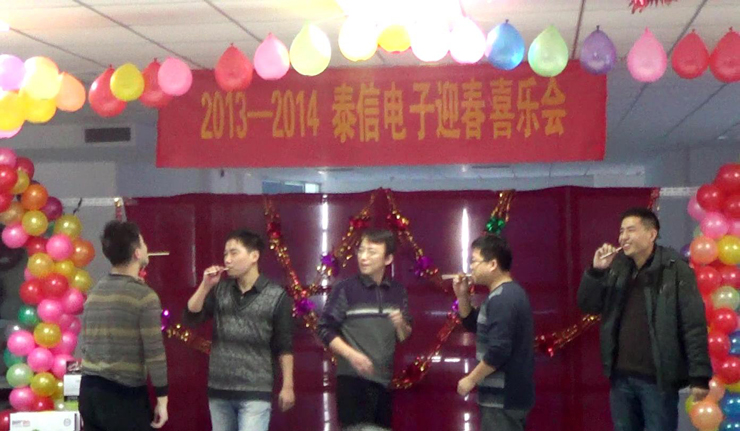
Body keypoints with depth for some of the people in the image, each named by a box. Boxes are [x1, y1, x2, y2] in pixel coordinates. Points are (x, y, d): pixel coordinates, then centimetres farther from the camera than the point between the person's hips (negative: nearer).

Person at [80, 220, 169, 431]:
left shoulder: (94, 293, 10)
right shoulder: (144, 296, -11)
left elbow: (85, 343, 16)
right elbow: (155, 353, -12)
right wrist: (162, 399, -6)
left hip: (89, 390, 7)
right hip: (124, 394, -7)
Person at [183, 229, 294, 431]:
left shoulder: (276, 296, -5)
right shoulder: (219, 290, 6)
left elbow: (284, 346, -3)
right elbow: (190, 318, 0)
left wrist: (287, 386, -4)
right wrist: (205, 286, -11)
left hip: (255, 392, -5)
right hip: (218, 389, 5)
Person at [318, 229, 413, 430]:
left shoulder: (397, 292, 8)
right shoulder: (345, 289, -5)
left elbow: (404, 337, 13)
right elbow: (325, 330, -6)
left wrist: (401, 324, -9)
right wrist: (351, 354, -18)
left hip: (384, 380, 5)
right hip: (353, 379, -5)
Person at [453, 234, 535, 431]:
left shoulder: (502, 299, -20)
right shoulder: (505, 294, 13)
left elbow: (499, 350, -26)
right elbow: (473, 324, 24)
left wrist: (471, 379, -15)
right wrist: (462, 296, 8)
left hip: (502, 397, -10)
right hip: (508, 393, 10)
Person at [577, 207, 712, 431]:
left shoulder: (675, 269, -8)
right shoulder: (618, 269, 8)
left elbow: (694, 325, -11)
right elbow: (587, 305, 8)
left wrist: (699, 376, -15)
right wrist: (596, 271, -7)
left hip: (658, 378, -5)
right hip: (621, 377, 6)